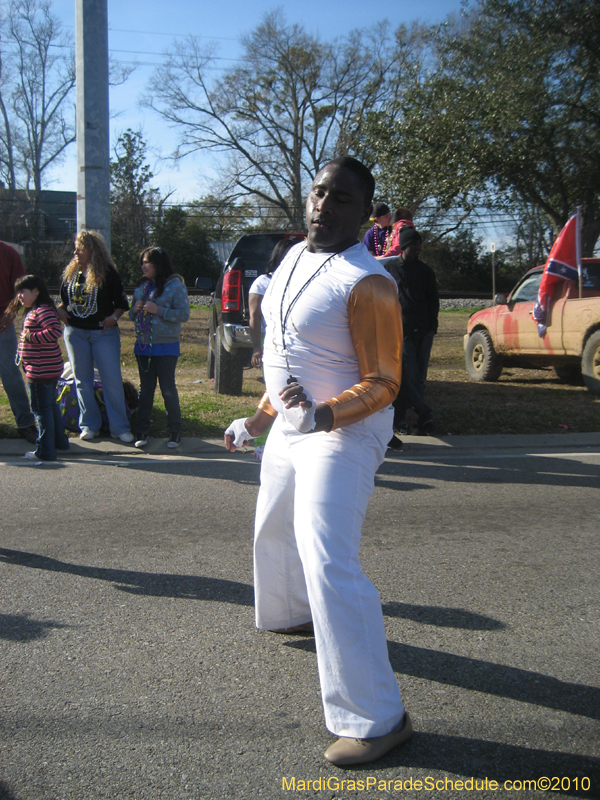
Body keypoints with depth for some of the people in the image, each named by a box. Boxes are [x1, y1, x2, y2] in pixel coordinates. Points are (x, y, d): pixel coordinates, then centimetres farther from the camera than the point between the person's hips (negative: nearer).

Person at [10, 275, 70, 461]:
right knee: (51, 405, 20)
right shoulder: (33, 311, 15)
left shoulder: (43, 311, -18)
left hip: (40, 371, -11)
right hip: (50, 369, 11)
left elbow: (55, 331, -31)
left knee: (42, 409, -3)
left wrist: (31, 337, -24)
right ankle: (59, 441, 33)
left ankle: (45, 451, 3)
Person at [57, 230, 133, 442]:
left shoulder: (107, 273, -5)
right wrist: (61, 311, -1)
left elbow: (122, 303, -1)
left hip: (103, 332, -4)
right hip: (75, 333, 4)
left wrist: (114, 317, -18)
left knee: (112, 380, -4)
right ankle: (89, 425, 18)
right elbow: (64, 298, 18)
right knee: (82, 380, 8)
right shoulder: (71, 272, 8)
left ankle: (120, 427, 4)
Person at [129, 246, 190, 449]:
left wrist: (158, 310, -21)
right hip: (143, 346, 6)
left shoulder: (175, 285, -7)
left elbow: (184, 314, -15)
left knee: (168, 390, -1)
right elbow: (132, 316, 20)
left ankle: (175, 433, 10)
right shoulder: (142, 286, 12)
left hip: (166, 347, -6)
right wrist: (135, 310, -4)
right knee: (145, 390, 10)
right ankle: (141, 432, 14)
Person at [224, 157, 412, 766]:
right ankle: (290, 613, 57)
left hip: (343, 434, -9)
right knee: (275, 529, 27)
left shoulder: (366, 284, -21)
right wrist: (258, 419, 19)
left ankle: (376, 719, -11)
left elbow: (383, 384, -19)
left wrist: (323, 416, -35)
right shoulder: (294, 258, 7)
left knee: (328, 565, -18)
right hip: (291, 425, 9)